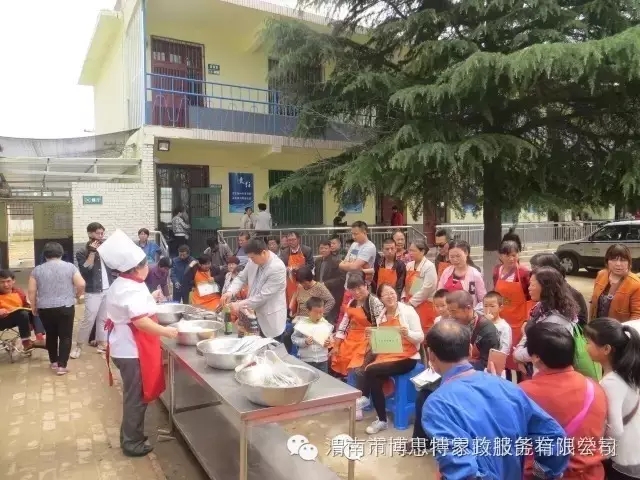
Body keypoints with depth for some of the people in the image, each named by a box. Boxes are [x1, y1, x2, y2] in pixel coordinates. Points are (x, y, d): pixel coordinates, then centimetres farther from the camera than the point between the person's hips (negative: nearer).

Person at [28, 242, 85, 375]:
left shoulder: (37, 270, 3)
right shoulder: (70, 267, -2)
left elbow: (31, 291, 2)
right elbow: (81, 284, -9)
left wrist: (34, 307, 13)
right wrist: (76, 295, 9)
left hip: (45, 309, 2)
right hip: (66, 307, -2)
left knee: (51, 335, 18)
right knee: (65, 336, 4)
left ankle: (53, 362, 27)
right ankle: (62, 365, 0)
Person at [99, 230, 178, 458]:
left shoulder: (120, 284, 10)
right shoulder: (132, 290, -24)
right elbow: (141, 321, -33)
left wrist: (149, 299, 21)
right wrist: (166, 331, -30)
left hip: (126, 347, 11)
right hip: (132, 350, -11)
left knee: (134, 395, 23)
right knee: (136, 397, 4)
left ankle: (131, 436, 37)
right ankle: (132, 443, 18)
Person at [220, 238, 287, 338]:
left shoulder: (277, 268, -25)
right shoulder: (253, 261, -3)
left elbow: (263, 296, -24)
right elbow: (241, 278, 8)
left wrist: (240, 305, -20)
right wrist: (230, 292, -11)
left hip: (270, 319, -6)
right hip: (254, 314, 7)